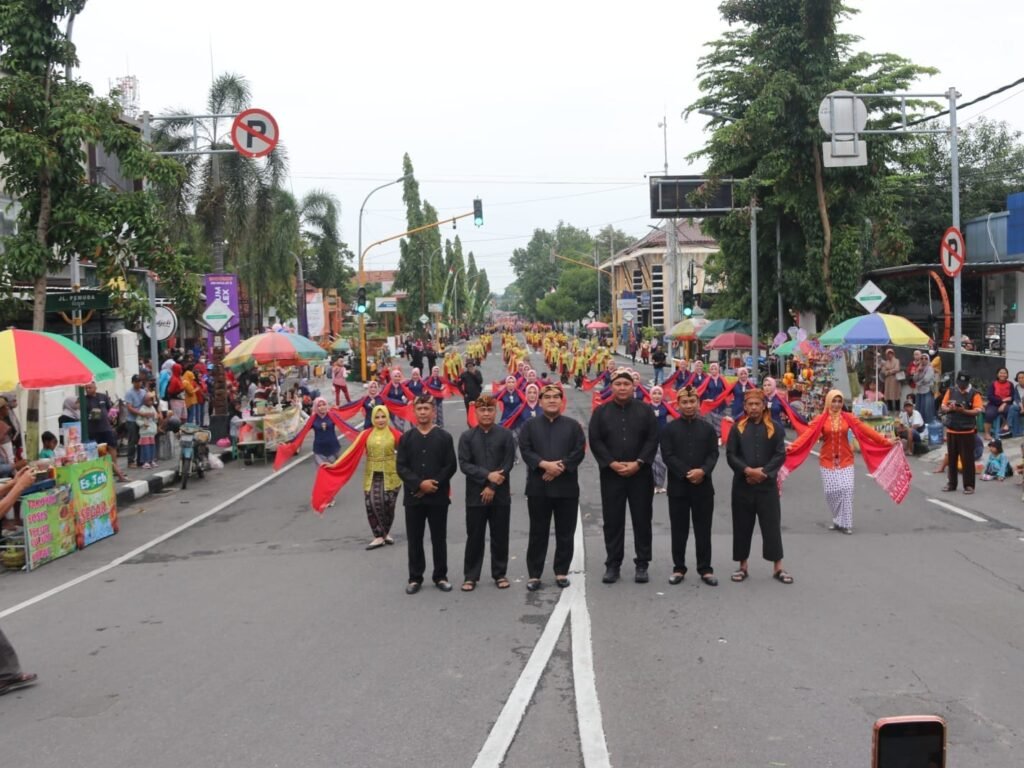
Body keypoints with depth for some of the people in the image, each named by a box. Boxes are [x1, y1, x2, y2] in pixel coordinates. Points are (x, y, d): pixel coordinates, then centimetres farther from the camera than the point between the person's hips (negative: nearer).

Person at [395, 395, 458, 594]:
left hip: (438, 496, -1)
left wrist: (434, 484, -13)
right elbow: (401, 467, -1)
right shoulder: (406, 438, 5)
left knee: (439, 539, 6)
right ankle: (415, 578, 15)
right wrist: (419, 484, -14)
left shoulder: (444, 437, 1)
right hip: (413, 496, 1)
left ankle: (440, 577, 16)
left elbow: (451, 466, -3)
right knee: (414, 540, 6)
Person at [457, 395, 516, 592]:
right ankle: (470, 576, 12)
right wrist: (487, 475, -16)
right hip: (475, 495, 0)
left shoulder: (506, 435, 1)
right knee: (474, 537, 4)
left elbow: (508, 464, -4)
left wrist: (492, 487, -11)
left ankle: (500, 574, 18)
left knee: (500, 537, 6)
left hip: (500, 495, 0)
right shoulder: (467, 437, 2)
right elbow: (464, 464, -5)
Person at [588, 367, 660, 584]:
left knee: (642, 519, 3)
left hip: (640, 474, 0)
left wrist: (637, 463, -12)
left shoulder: (645, 410, 4)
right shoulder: (601, 412, 5)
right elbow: (595, 441, -1)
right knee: (613, 520, 3)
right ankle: (613, 565, 10)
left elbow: (652, 440, -1)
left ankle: (642, 565, 11)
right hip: (611, 474, 0)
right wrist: (612, 464, -12)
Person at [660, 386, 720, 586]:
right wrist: (687, 473, -15)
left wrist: (703, 471, -16)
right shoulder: (669, 429, 2)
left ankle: (705, 569, 12)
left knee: (703, 529, 4)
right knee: (679, 529, 4)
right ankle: (678, 568, 13)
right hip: (678, 485, -1)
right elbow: (668, 456, -6)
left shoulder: (707, 428, 8)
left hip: (703, 485, 1)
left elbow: (713, 454, 2)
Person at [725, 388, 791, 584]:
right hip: (742, 484, 1)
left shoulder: (774, 428, 4)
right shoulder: (737, 428, 6)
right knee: (742, 526, 6)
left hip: (767, 484, -1)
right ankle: (742, 565, 16)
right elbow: (730, 454, -1)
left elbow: (781, 455, -2)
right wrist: (747, 470, -15)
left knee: (772, 525, 0)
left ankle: (778, 567, 8)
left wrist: (763, 471, -14)